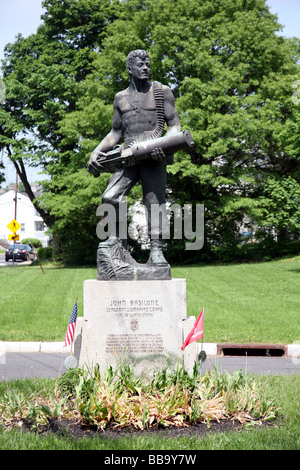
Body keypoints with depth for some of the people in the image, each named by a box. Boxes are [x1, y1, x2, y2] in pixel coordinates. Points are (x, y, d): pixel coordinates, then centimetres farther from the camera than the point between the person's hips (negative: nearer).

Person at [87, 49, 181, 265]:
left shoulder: (162, 92, 10)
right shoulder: (121, 97, 19)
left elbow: (174, 125, 4)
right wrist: (97, 152, 10)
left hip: (154, 157, -3)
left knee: (154, 202, -9)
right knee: (110, 198, -16)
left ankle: (156, 251, -8)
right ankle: (118, 245, -7)